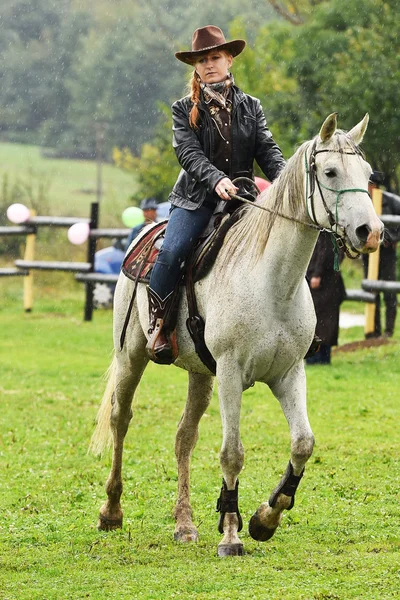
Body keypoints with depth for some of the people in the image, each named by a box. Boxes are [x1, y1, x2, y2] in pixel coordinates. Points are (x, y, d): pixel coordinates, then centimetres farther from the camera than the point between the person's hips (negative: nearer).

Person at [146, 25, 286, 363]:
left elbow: (268, 151, 3)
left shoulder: (251, 107, 13)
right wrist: (216, 180, -29)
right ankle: (158, 326, -14)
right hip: (197, 199, -2)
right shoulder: (184, 110, 6)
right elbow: (189, 153, -9)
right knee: (171, 253, -29)